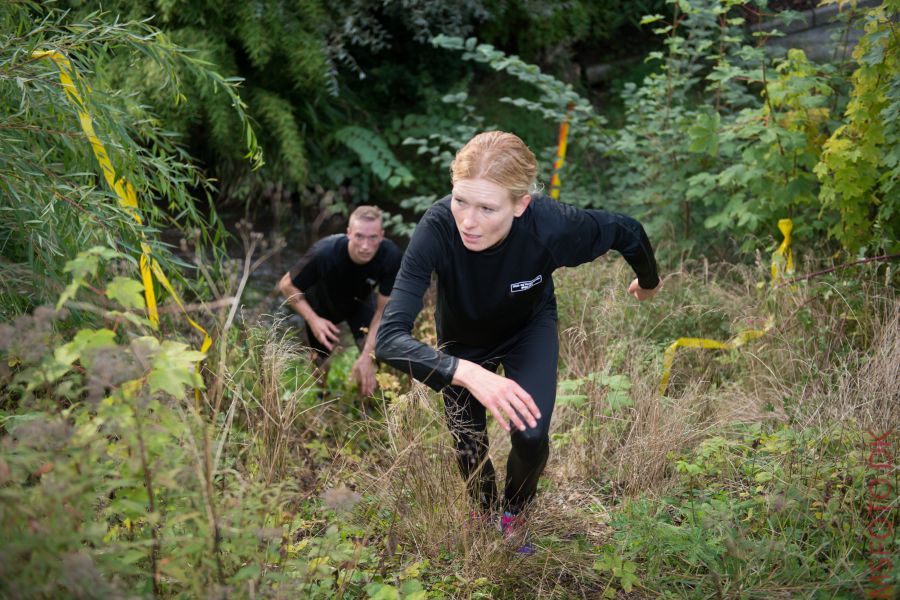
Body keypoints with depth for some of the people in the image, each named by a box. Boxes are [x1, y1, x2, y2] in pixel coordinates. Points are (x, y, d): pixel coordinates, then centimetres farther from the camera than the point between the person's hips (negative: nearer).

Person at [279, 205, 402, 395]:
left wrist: (367, 356, -34)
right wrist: (313, 320, -38)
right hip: (322, 302, -1)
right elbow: (287, 285, -25)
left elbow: (383, 310, -26)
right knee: (322, 366, 9)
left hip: (360, 301, 1)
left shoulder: (390, 256, -36)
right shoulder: (325, 253, -41)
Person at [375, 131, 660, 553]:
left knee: (531, 437, -14)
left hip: (530, 329, 0)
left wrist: (649, 282, 5)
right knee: (469, 447, 6)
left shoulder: (551, 226, -39)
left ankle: (513, 516, 21)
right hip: (462, 340, 0)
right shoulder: (437, 229, -41)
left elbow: (627, 231, -16)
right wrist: (468, 374, -62)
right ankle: (485, 515, 42)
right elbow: (389, 339, -46)